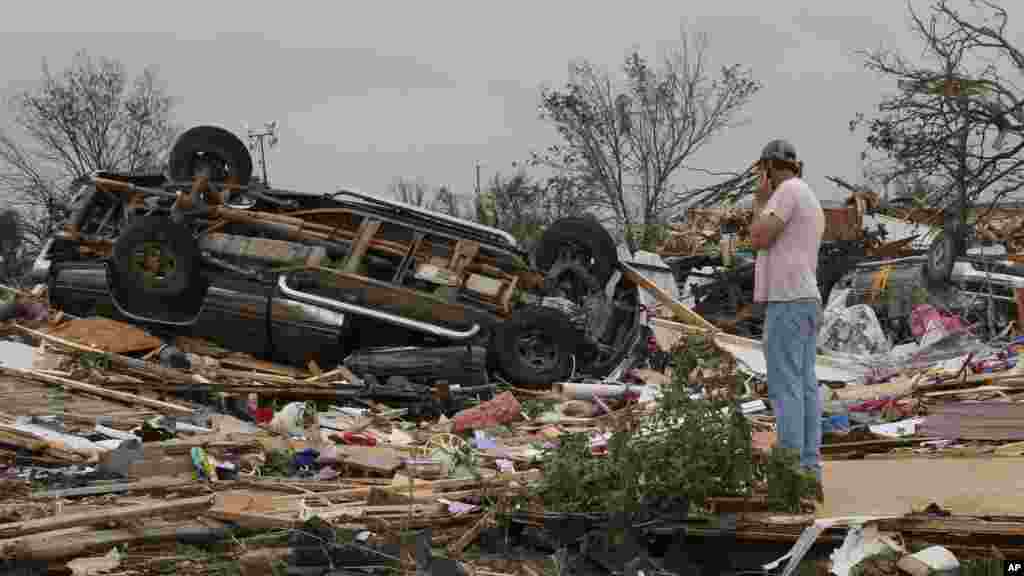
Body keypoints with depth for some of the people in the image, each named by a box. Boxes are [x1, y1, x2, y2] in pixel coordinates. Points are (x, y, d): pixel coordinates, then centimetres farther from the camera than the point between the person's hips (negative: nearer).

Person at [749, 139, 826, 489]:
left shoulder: (789, 190, -10)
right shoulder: (812, 204, 21)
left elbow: (759, 240, -16)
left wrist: (760, 200, -2)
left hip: (786, 302, -10)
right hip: (805, 302, 10)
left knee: (785, 389, -10)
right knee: (805, 389, 7)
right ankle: (809, 474, 5)